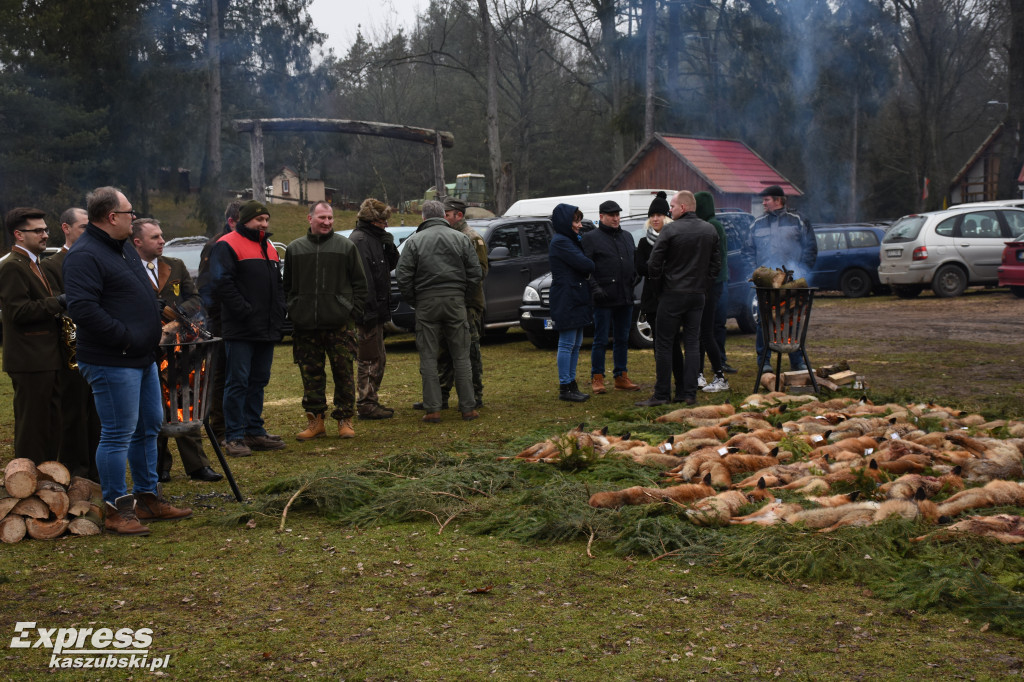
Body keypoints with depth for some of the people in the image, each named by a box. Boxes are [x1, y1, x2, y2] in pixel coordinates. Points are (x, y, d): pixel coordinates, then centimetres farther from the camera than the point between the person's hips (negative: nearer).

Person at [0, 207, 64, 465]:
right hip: (30, 359, -10)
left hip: (47, 358, 10)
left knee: (50, 424, 12)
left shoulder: (34, 265, 21)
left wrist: (60, 307, 8)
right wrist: (58, 302, -18)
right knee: (32, 424, -6)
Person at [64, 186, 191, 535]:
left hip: (142, 357, 10)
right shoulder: (84, 256, -16)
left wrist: (151, 336, 15)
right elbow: (82, 308, -27)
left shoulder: (123, 247, 16)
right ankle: (117, 509, 5)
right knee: (118, 435, -4)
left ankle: (148, 497, 28)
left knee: (149, 426, 17)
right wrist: (125, 337, -21)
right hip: (113, 363, -10)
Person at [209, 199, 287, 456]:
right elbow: (222, 284, -16)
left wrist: (278, 316, 11)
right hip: (240, 330, -8)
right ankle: (234, 437, -2)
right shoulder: (227, 245, -6)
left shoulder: (269, 248, 20)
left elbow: (278, 286, 25)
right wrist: (244, 311, -19)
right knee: (237, 382, -6)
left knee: (259, 381, 12)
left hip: (267, 329, 8)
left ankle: (254, 431, 19)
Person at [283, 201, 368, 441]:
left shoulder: (346, 247, 5)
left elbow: (359, 283, 7)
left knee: (343, 372, 0)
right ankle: (315, 420, 13)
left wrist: (353, 311, -2)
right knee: (311, 374, 5)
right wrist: (293, 311, 5)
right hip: (306, 325, 2)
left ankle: (345, 420, 9)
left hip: (340, 324, -2)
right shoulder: (295, 249, 11)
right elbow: (288, 285, 17)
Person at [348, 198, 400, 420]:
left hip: (375, 310, 11)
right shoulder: (359, 240, -15)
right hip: (367, 311, -11)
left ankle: (371, 402, 23)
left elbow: (390, 266, 20)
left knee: (378, 359, 16)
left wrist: (390, 247, 1)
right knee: (369, 360, -6)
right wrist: (369, 310, -26)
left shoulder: (374, 238, 16)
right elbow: (362, 278, -23)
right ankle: (365, 404, -1)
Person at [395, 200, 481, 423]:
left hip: (426, 304, -1)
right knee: (461, 356, 7)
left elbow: (403, 276, -4)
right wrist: (464, 297, 12)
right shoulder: (461, 238, 6)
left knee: (428, 358, 4)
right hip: (455, 301, 1)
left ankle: (432, 409, 1)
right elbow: (475, 272, 4)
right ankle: (468, 407, 7)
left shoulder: (414, 241, 1)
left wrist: (414, 302, 7)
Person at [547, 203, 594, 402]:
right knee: (567, 344, -6)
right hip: (566, 300, -10)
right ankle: (564, 388, -2)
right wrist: (594, 267, 0)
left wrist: (589, 269, -7)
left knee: (576, 344, 12)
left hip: (577, 299, 10)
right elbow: (584, 264, -19)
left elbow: (585, 266, 14)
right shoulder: (560, 242, -13)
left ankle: (571, 384, 18)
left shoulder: (570, 240, 20)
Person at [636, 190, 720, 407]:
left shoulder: (670, 230, -11)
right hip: (698, 295, 5)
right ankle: (690, 394, 8)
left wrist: (658, 282, 6)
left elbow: (654, 263, -10)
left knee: (664, 344, 1)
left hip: (672, 294, -5)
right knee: (692, 344, 9)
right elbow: (716, 263, 12)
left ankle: (661, 394, 2)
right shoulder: (710, 231, 7)